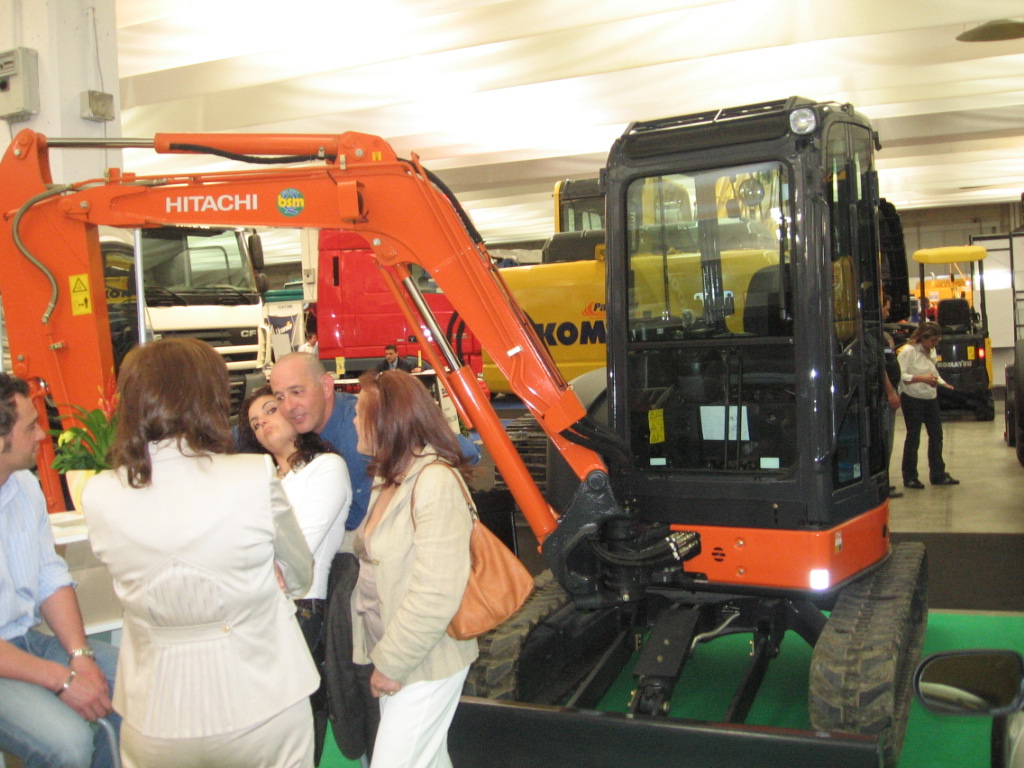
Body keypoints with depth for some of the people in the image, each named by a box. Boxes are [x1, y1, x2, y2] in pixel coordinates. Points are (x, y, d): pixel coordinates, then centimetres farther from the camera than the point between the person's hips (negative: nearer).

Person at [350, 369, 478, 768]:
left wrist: (391, 662, -16)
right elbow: (374, 561, 9)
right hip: (391, 653, 8)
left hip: (424, 665, -8)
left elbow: (436, 593, -24)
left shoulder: (436, 482, -21)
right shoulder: (389, 480, 9)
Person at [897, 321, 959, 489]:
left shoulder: (930, 352, 11)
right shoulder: (908, 351, -14)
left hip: (930, 398, 8)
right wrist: (921, 378, -27)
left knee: (936, 435, 10)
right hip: (912, 399, -8)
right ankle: (909, 477, 9)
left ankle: (938, 474, 20)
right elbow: (899, 375, -22)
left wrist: (942, 383, 4)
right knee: (913, 438, -1)